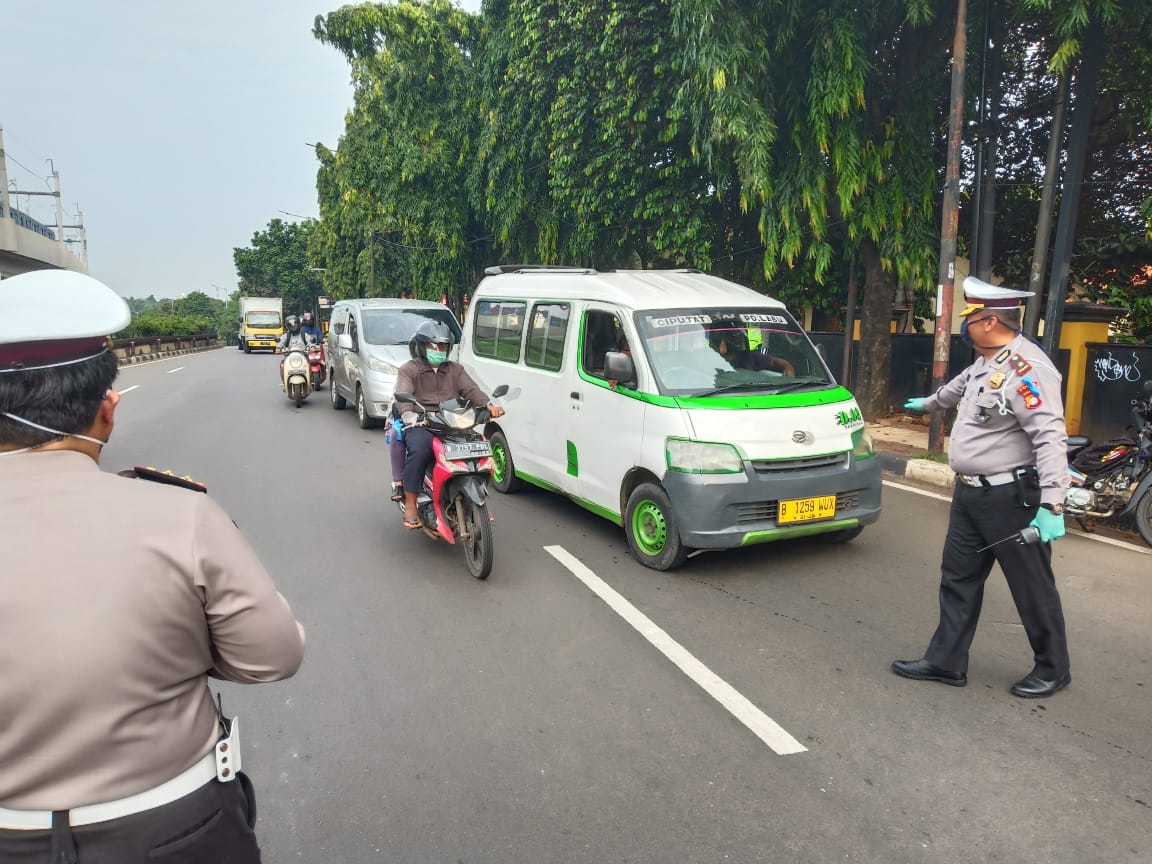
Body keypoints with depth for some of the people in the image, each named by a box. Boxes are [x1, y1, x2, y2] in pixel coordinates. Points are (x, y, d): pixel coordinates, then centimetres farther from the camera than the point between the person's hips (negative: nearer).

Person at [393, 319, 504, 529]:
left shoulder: (455, 370, 22)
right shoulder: (409, 370, 8)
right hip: (420, 425, -4)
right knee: (420, 449, -36)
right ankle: (410, 504, -24)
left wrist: (488, 405, -17)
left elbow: (471, 390, 5)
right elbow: (402, 395, -10)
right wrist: (408, 414, -33)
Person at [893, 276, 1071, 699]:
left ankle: (1053, 669, 25)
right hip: (970, 493, 10)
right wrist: (926, 403, 53)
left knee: (1032, 587, 6)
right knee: (959, 580, 12)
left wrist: (1051, 506, -33)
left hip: (1010, 498, -10)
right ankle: (946, 661, 22)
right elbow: (957, 387, 34)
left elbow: (1050, 439, -28)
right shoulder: (985, 363, 11)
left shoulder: (1026, 368, -20)